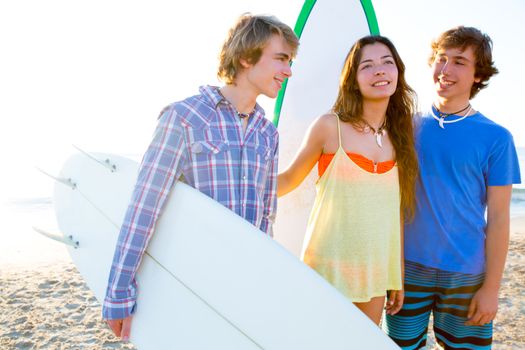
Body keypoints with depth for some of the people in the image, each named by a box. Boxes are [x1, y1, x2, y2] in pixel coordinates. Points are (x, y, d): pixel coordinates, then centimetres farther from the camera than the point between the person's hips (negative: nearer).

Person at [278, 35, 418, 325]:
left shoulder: (400, 135, 4)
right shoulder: (330, 126, -8)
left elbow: (398, 210, 8)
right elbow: (289, 179, 2)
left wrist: (398, 276, 10)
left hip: (375, 269, 4)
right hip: (330, 268, -4)